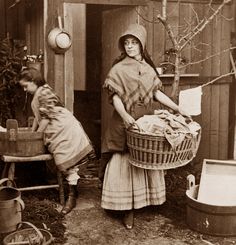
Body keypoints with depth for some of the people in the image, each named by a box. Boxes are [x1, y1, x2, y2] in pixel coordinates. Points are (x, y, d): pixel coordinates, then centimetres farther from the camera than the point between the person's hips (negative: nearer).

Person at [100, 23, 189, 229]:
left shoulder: (148, 68, 10)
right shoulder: (118, 69, -5)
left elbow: (157, 93, 11)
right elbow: (115, 97, -12)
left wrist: (177, 108, 3)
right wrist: (124, 115, -29)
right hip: (125, 123, -5)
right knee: (125, 165, -1)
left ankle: (143, 201, 25)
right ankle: (128, 209, 6)